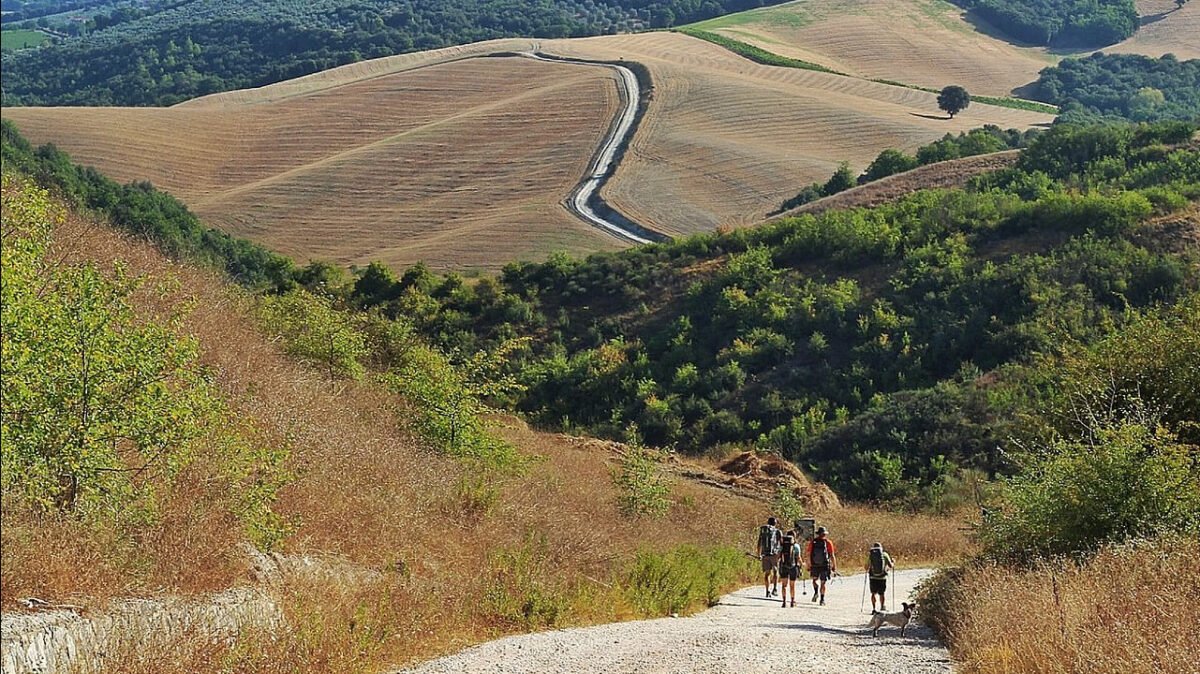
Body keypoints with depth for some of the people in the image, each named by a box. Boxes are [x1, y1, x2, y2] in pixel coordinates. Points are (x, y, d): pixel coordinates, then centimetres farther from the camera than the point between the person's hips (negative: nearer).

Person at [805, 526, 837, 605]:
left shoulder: (812, 542, -1)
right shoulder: (828, 542, -5)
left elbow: (808, 555, 0)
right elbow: (832, 556, -6)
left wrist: (808, 567, 7)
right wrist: (834, 567, 0)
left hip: (814, 566, 1)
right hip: (825, 566, -1)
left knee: (815, 580, 24)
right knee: (822, 583, 8)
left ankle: (815, 592, 3)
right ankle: (822, 600, 8)